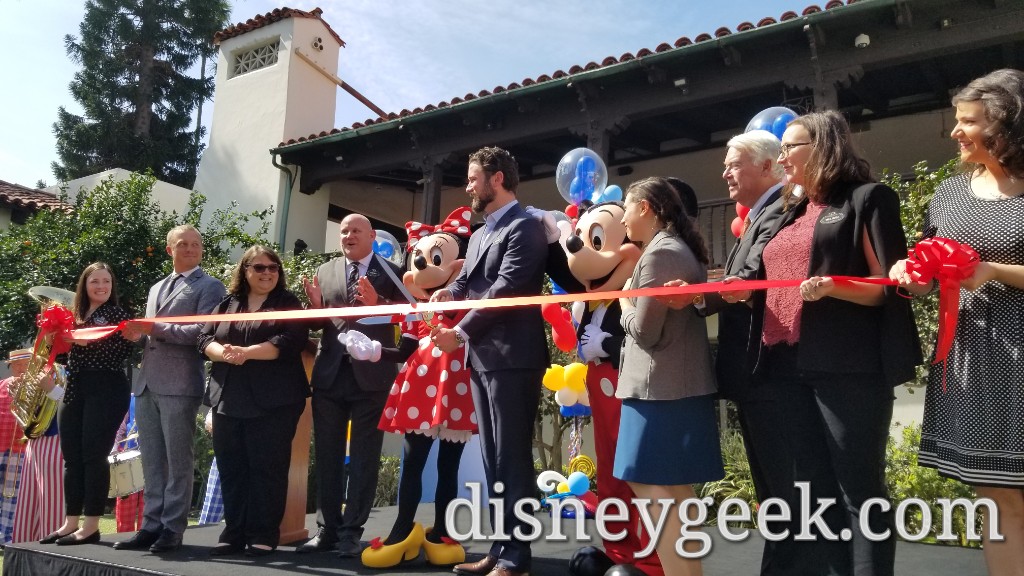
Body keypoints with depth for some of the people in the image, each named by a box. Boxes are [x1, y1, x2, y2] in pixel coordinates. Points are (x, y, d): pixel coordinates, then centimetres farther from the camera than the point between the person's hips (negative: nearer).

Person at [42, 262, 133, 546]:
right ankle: (71, 522, 16)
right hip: (75, 390, 7)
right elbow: (69, 350, 18)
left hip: (106, 390, -6)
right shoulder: (76, 315, 16)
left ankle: (91, 525, 1)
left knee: (93, 455, -6)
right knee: (72, 457, 8)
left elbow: (123, 351, -11)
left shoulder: (118, 314, -1)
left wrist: (90, 342, -20)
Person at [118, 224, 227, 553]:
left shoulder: (209, 286, 0)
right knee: (152, 461, 10)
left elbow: (203, 331, -13)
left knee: (178, 461, -1)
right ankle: (151, 526, 17)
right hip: (147, 383, 7)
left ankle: (172, 530, 5)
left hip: (180, 384, -7)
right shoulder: (157, 288, 23)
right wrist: (137, 334, 3)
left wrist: (156, 328, -17)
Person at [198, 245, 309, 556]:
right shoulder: (226, 304, 16)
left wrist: (248, 352, -19)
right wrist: (224, 353, -14)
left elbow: (291, 341, -12)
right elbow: (205, 339, 8)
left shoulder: (288, 303, 3)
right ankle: (233, 531, 18)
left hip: (272, 401, -4)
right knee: (231, 467, 8)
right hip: (228, 398, 4)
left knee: (267, 467, -1)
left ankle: (264, 535, 8)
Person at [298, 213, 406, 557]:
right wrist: (315, 305, -10)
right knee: (327, 457, 10)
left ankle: (352, 532, 11)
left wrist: (377, 304, -22)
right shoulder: (324, 272, 12)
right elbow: (316, 323, 11)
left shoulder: (390, 273, 0)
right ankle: (326, 529, 21)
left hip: (371, 375, -4)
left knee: (364, 458, 3)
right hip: (329, 374, 4)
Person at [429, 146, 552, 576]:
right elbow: (466, 281, 15)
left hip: (512, 357, -9)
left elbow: (506, 289, -18)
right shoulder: (480, 233, 20)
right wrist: (448, 293, -7)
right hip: (483, 358, 9)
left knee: (512, 459, -4)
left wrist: (461, 332, -17)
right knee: (493, 459, 12)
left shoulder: (525, 227, -8)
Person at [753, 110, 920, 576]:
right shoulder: (789, 214, 22)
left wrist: (832, 287, -21)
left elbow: (891, 285, -5)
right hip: (786, 367, 7)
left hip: (848, 367, -7)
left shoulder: (866, 198, 2)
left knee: (859, 489, -1)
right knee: (806, 489, 10)